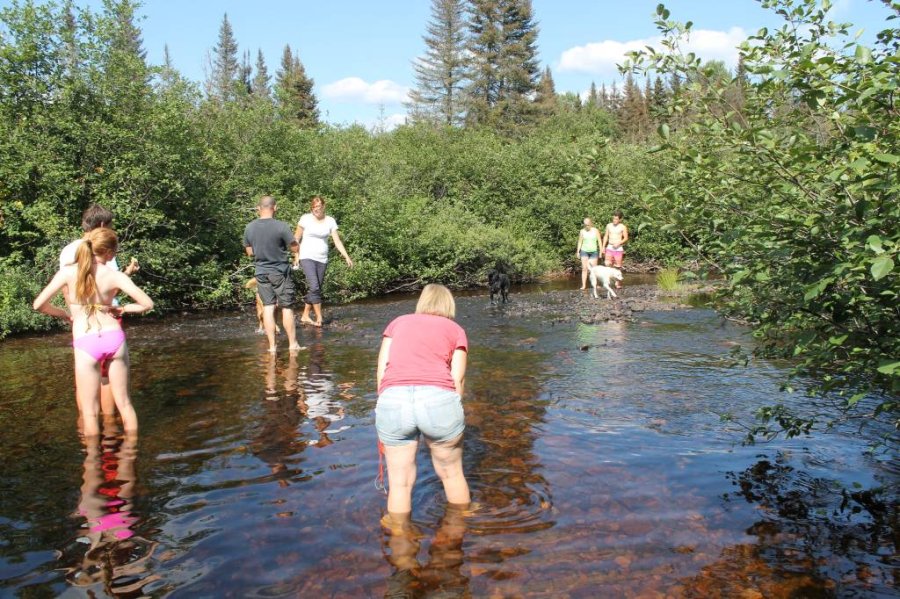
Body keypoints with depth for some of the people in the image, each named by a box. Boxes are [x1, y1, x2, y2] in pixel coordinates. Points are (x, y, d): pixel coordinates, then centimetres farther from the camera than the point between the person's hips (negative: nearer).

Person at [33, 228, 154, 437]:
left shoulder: (68, 272, -1)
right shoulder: (115, 276, 0)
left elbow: (39, 304, -3)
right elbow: (147, 303, -2)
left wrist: (65, 315, 15)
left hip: (86, 344, -1)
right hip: (114, 338, 2)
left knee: (89, 411, 8)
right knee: (124, 402, 15)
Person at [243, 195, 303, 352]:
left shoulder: (249, 228, -2)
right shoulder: (281, 226, -16)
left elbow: (250, 253, 7)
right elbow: (295, 248, -10)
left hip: (261, 272, 4)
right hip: (280, 271, -4)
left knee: (268, 307, 7)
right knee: (287, 308, 5)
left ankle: (272, 345, 6)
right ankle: (292, 344, 10)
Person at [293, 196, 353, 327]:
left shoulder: (330, 221, 4)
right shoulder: (306, 219, -3)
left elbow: (337, 241, 1)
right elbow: (296, 238, 3)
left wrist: (346, 257, -9)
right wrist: (296, 256, -4)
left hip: (322, 259, 4)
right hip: (307, 258, -4)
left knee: (315, 289, 6)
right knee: (314, 287, -17)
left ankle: (305, 316, 18)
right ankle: (319, 318, -12)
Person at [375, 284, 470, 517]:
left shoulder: (398, 322, 24)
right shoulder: (456, 330, 20)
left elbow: (381, 371, 16)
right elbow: (457, 379, 10)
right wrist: (453, 417, 19)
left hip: (393, 401, 1)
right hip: (438, 400, -1)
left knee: (400, 482, 15)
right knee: (451, 473, 20)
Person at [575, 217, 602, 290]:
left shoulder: (595, 231, 0)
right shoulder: (582, 231, 1)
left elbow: (599, 241, 3)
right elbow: (580, 242, 6)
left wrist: (601, 251, 1)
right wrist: (578, 251, 1)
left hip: (594, 252, 0)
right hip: (584, 251, 0)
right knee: (584, 268, -6)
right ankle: (584, 285, -7)